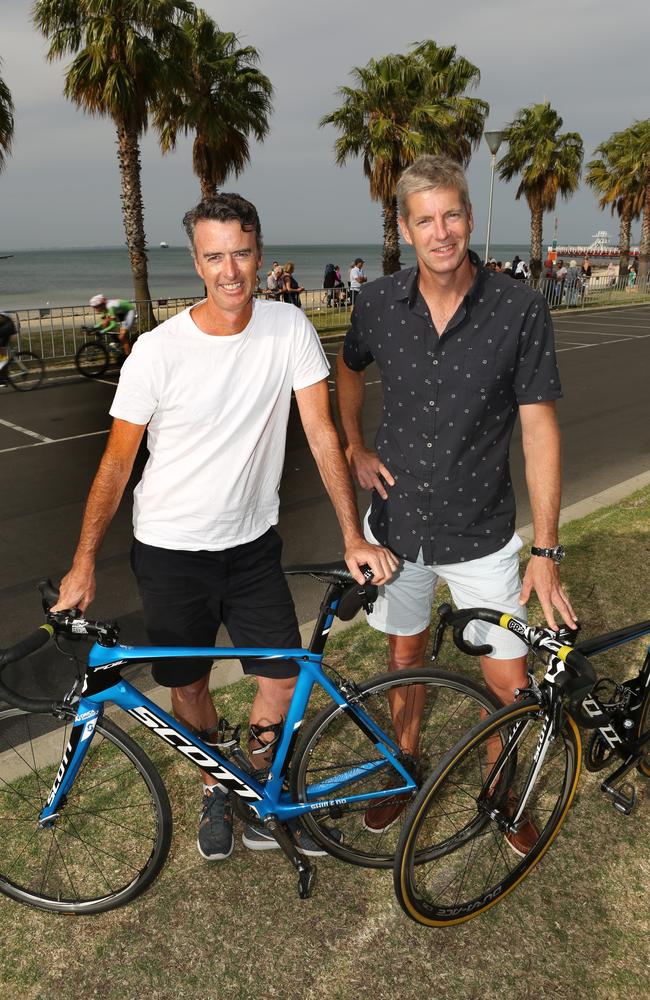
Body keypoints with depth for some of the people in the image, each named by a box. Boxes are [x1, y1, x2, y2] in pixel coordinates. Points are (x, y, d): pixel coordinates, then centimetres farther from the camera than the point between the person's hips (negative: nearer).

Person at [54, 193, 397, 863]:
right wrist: (83, 564, -7)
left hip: (252, 542, 2)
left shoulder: (289, 329, -10)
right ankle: (216, 791, 42)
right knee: (189, 684, 13)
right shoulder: (158, 351, -16)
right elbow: (117, 462, -7)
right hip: (170, 549, -1)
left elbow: (322, 435, -6)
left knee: (283, 675, 7)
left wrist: (353, 537, -9)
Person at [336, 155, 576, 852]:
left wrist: (546, 551, -14)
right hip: (396, 521, 2)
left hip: (481, 533, -2)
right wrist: (354, 447, 4)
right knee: (405, 656, 20)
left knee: (510, 685, 5)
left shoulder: (520, 309, -13)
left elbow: (539, 428, -12)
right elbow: (348, 368, 16)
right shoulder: (379, 303, -6)